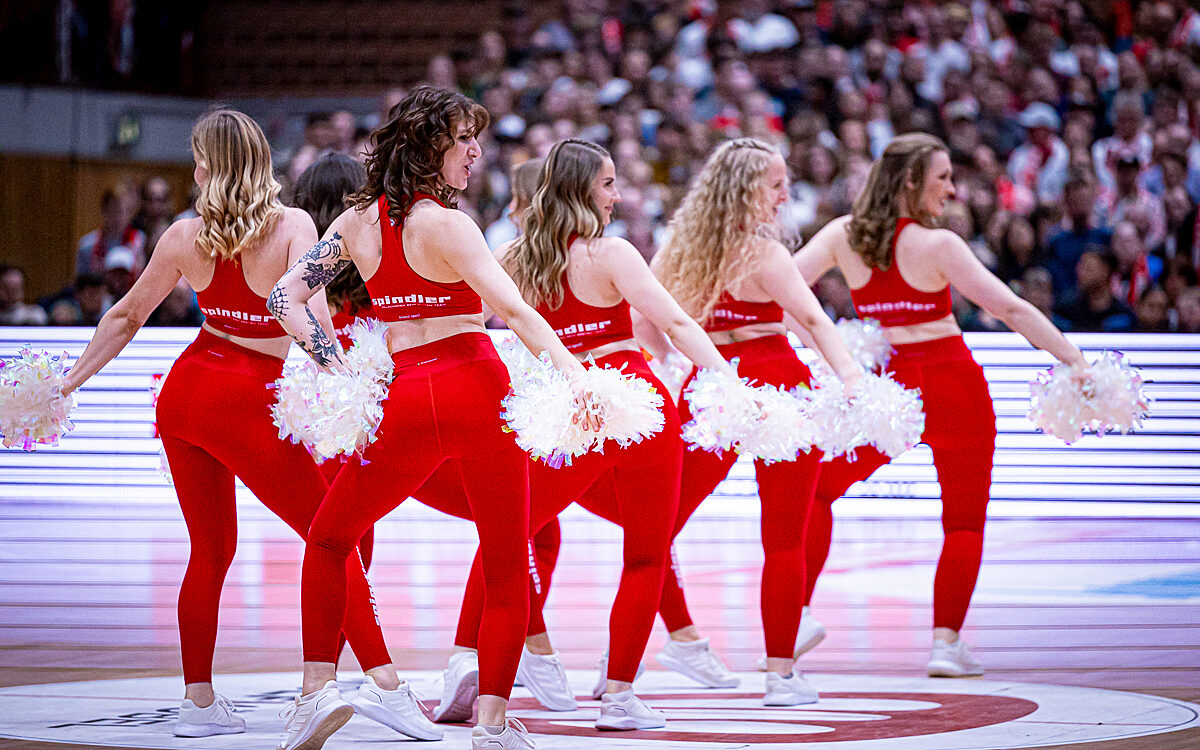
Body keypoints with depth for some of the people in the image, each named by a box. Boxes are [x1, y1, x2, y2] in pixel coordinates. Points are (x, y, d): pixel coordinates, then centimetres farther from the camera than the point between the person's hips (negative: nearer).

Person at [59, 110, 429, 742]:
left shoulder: (184, 238, 3)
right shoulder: (293, 227, -8)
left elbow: (126, 316, 13)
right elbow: (312, 311, -24)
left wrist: (69, 382, 23)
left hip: (183, 393, 5)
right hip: (247, 404, -5)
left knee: (210, 549, 15)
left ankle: (199, 701, 13)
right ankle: (382, 682, -16)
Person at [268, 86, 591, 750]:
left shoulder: (358, 222, 8)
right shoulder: (446, 224, -8)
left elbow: (286, 297, 7)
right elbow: (513, 310, -19)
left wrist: (338, 371, 4)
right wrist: (573, 372, -26)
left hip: (405, 401, 4)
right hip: (479, 389, -4)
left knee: (328, 539, 20)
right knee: (506, 563, 6)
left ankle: (318, 686, 5)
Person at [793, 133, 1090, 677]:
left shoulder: (842, 235, -2)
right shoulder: (937, 245, -13)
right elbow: (1011, 310, -15)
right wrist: (1076, 363, -11)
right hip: (952, 383, -3)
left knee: (817, 489, 18)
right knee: (965, 520, 7)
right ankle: (946, 643, -1)